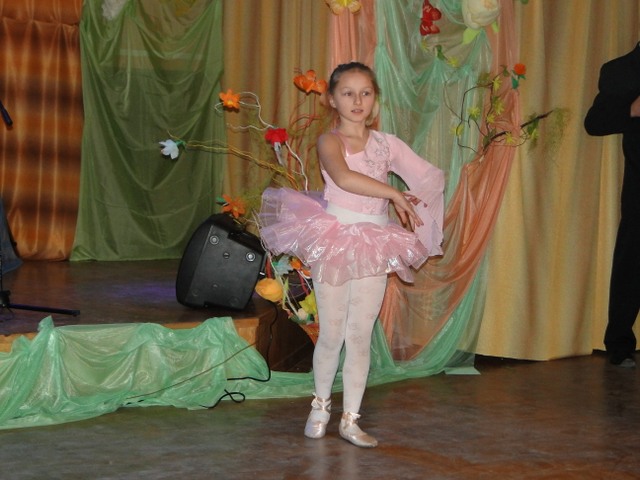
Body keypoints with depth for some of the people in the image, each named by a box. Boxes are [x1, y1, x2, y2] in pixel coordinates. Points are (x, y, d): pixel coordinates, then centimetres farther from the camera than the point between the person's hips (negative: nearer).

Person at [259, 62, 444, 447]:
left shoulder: (386, 143, 9)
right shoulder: (330, 141, -5)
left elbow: (432, 176, 9)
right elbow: (344, 177, -26)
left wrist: (413, 205, -7)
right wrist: (395, 194, -25)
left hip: (374, 246, 3)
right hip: (335, 238, -3)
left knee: (361, 336, 5)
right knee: (332, 334, 3)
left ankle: (351, 419, 14)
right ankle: (321, 406, 26)